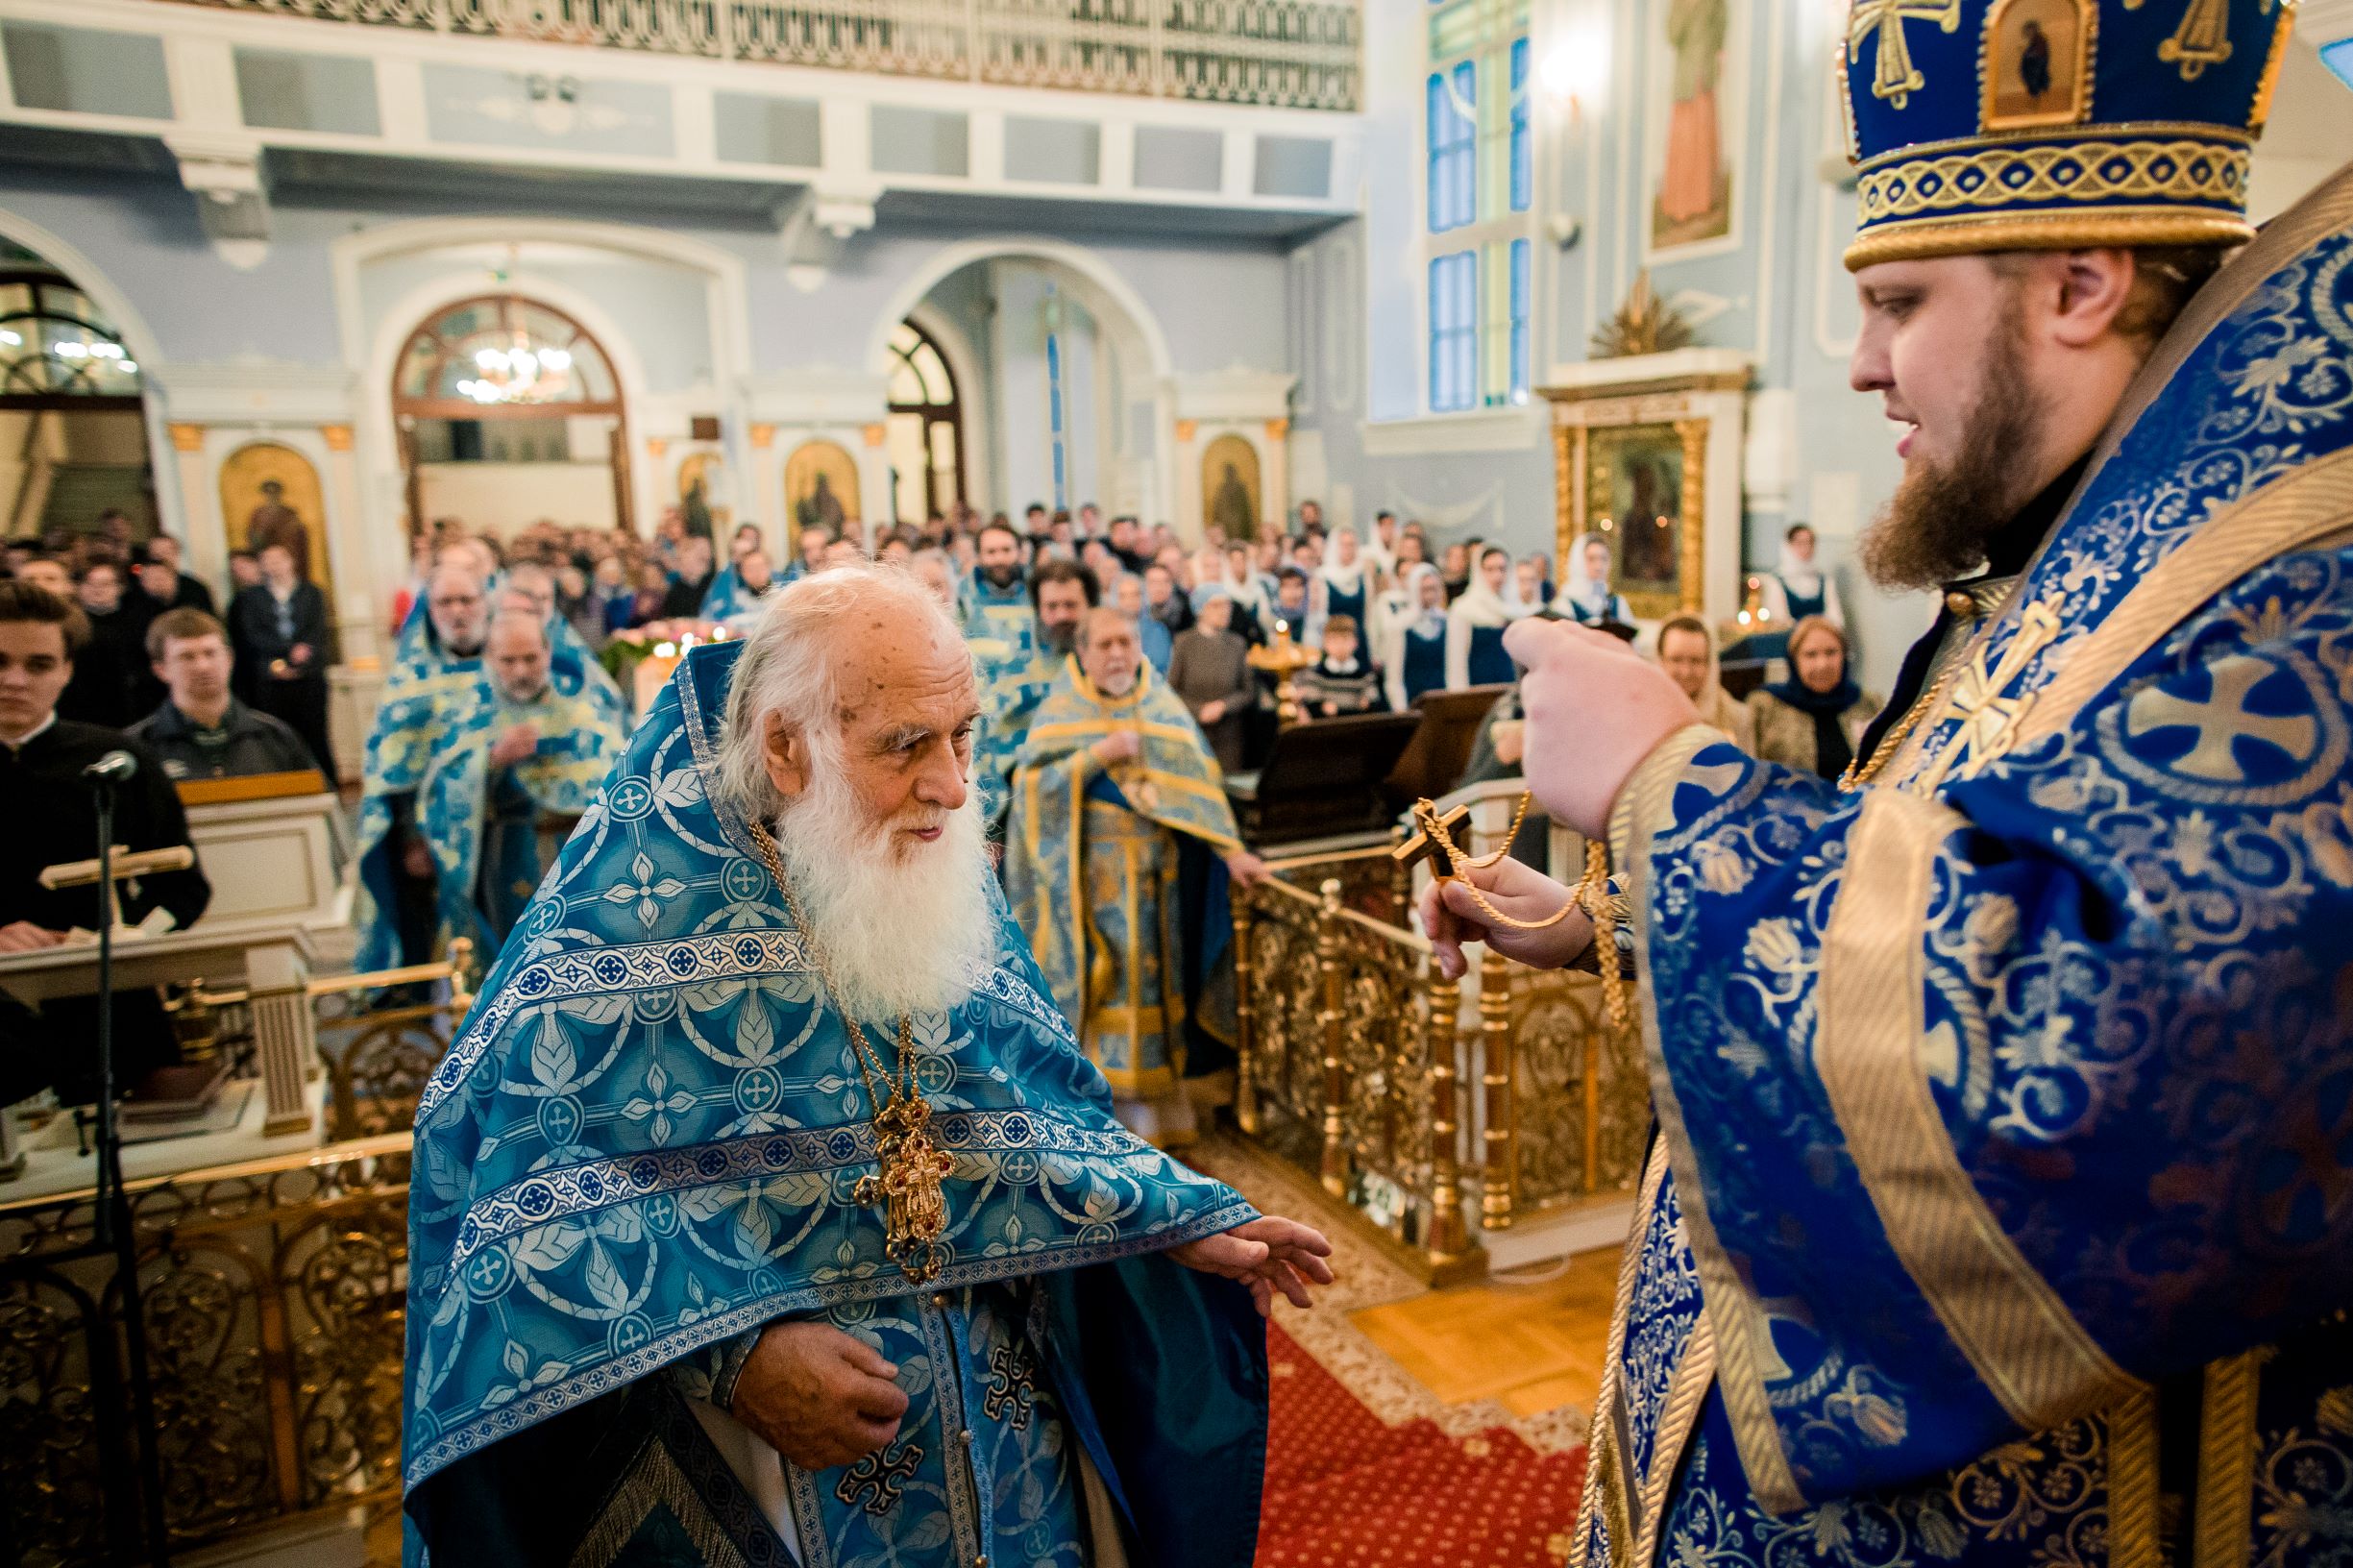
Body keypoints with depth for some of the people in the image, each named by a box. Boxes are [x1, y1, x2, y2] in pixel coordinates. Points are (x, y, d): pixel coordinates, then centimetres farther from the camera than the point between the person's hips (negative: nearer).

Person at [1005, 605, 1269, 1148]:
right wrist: (1097, 756, -17)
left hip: (1158, 873, 3)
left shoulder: (1164, 708, 8)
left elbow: (1201, 781, 2)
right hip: (1091, 875, -3)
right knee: (1099, 981, -5)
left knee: (1156, 976, 5)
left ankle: (1153, 1103, 15)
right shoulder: (1060, 713, 2)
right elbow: (1032, 786, -8)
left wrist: (1231, 850, -8)